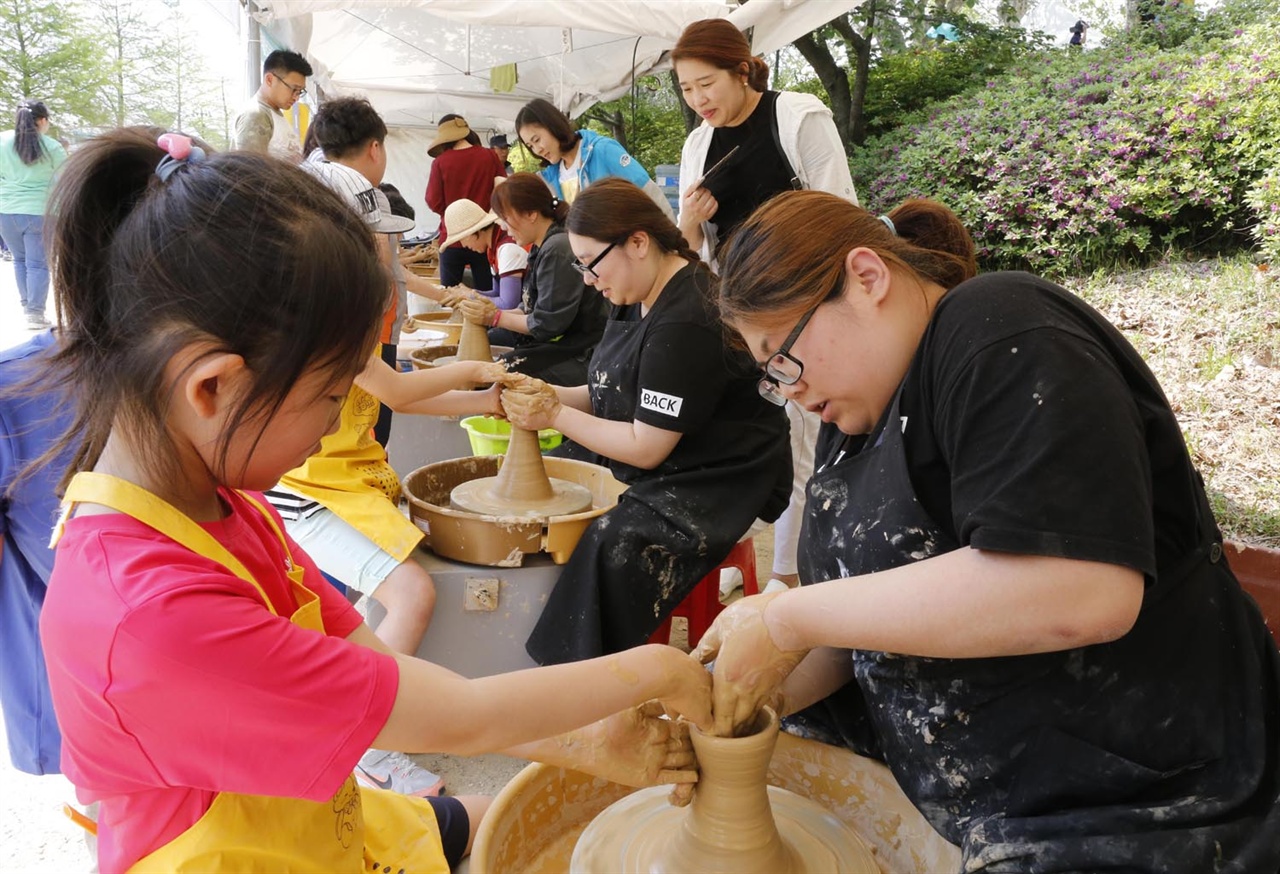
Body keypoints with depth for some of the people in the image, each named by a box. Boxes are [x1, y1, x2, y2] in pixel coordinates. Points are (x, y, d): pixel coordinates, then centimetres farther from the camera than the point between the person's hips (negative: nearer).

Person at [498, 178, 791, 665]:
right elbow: (618, 394, 15)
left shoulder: (687, 323, -24)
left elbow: (647, 448, -21)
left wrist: (556, 415, -13)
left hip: (715, 481, -10)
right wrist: (553, 395, -3)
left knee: (615, 546, -33)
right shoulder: (638, 298, 7)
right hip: (635, 459, 10)